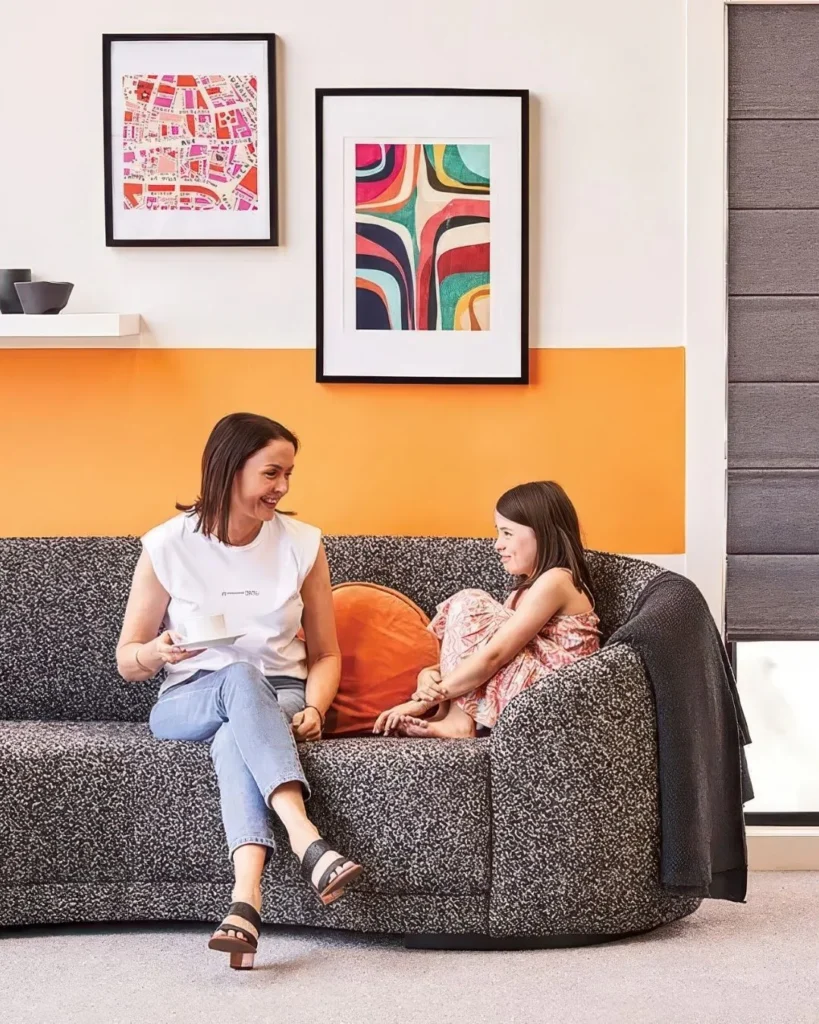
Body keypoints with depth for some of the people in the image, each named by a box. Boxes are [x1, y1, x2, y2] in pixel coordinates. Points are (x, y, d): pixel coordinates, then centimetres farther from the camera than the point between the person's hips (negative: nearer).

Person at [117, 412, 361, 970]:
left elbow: (325, 654, 7)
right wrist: (158, 651, -22)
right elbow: (127, 661, 2)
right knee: (239, 676, -37)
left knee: (234, 737, -37)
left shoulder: (303, 544, 1)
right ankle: (307, 840, -53)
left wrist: (314, 709, -15)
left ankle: (247, 897, -55)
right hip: (188, 704, -1)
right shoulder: (167, 546, -5)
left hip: (279, 700, 1)